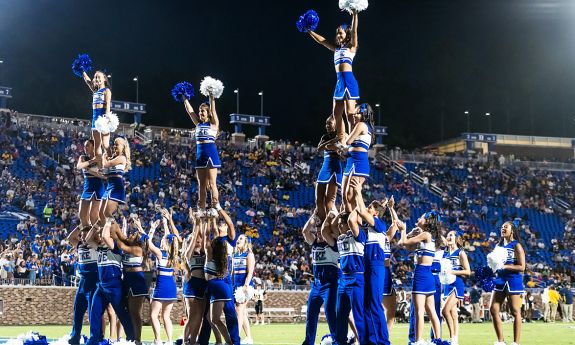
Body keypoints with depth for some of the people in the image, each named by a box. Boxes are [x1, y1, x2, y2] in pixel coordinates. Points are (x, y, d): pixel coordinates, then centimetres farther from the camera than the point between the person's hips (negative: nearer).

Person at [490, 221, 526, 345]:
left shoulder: (516, 246, -6)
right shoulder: (499, 245, 13)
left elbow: (522, 267, -12)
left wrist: (505, 266, -20)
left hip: (513, 280, -7)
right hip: (500, 280, 7)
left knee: (515, 312, -2)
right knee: (494, 310, 2)